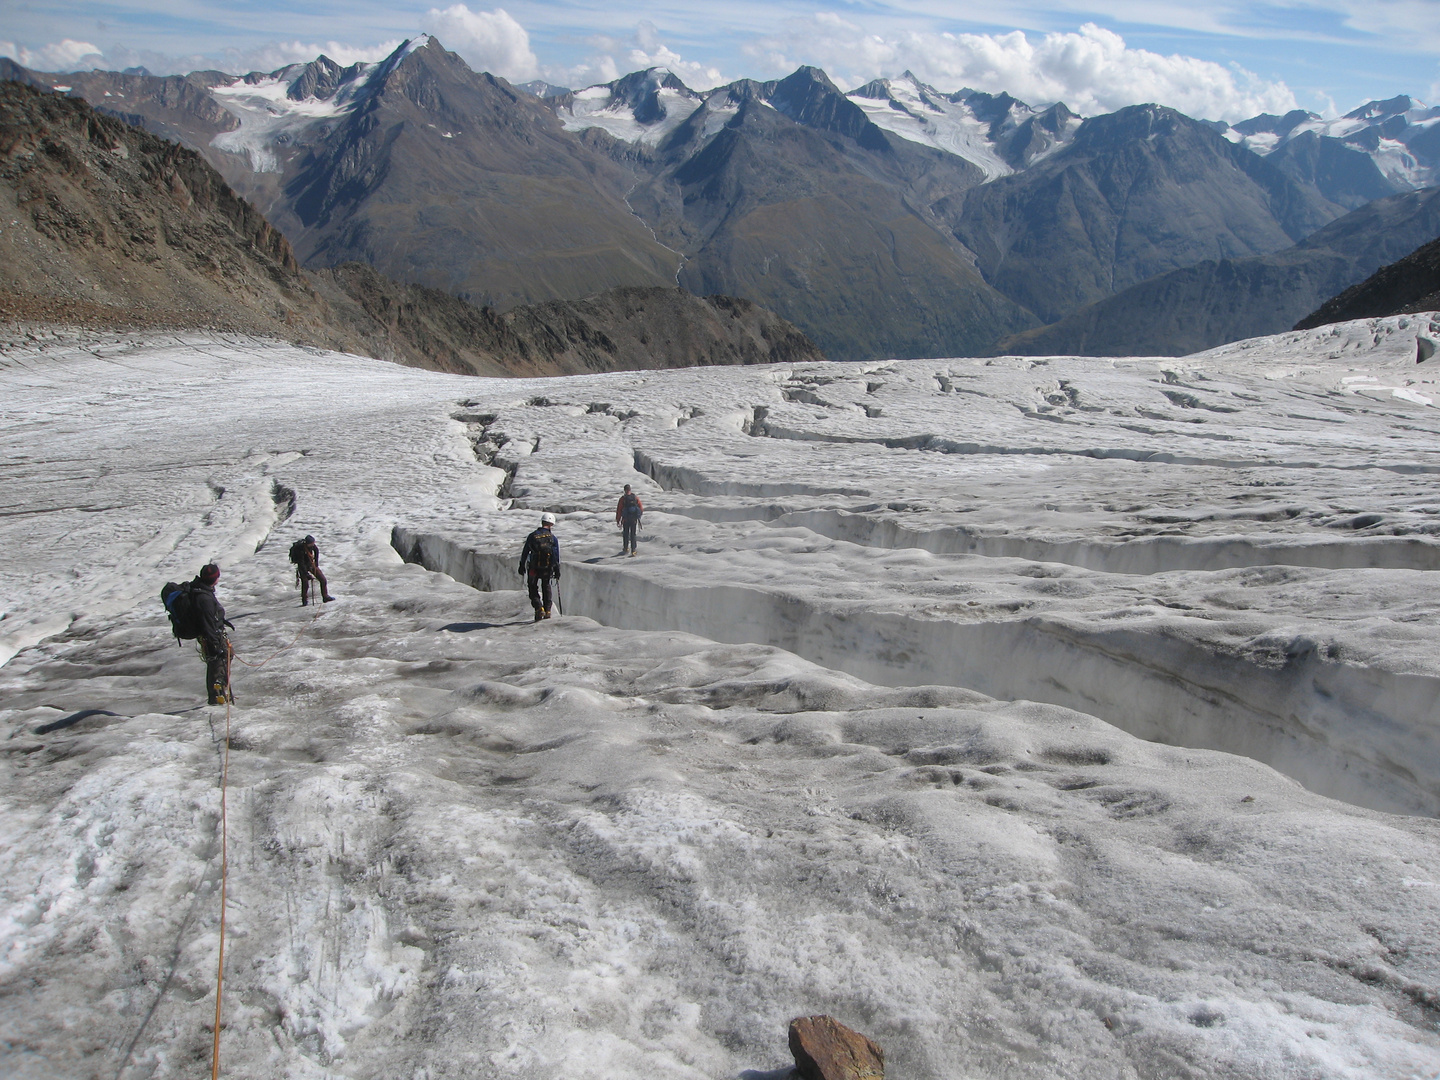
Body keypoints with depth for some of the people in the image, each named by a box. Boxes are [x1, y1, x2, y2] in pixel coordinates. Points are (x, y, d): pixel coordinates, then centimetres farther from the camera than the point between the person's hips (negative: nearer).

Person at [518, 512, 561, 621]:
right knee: (546, 588, 20)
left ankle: (539, 608, -11)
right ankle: (547, 610, 17)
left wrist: (522, 567, 11)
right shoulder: (553, 538, -4)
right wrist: (557, 571, 3)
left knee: (533, 589, 10)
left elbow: (524, 553, 1)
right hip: (547, 569, 1)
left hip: (533, 569, -1)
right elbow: (556, 556, -4)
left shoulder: (532, 536, -3)